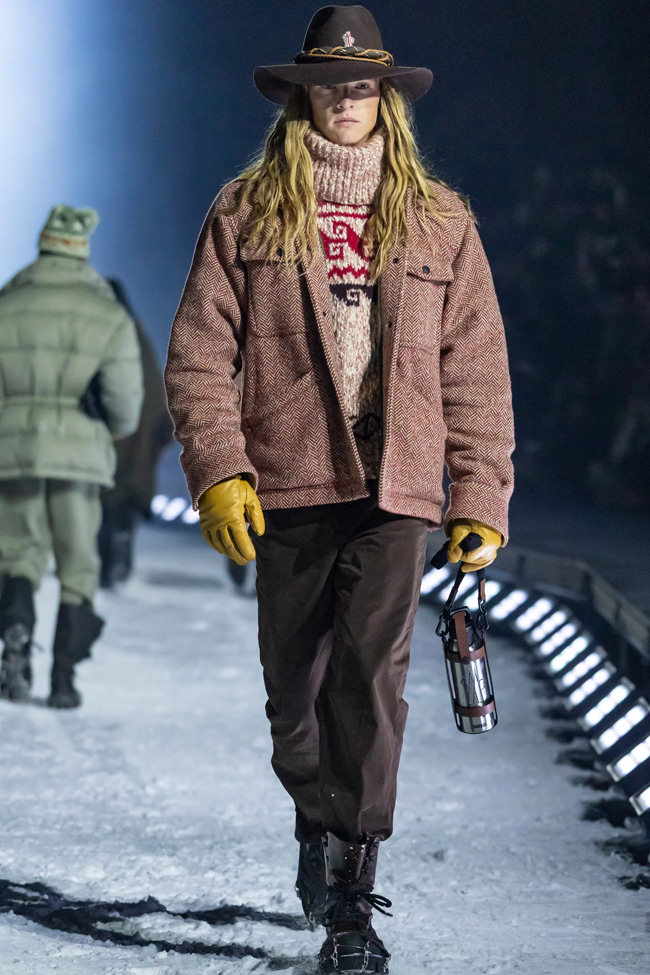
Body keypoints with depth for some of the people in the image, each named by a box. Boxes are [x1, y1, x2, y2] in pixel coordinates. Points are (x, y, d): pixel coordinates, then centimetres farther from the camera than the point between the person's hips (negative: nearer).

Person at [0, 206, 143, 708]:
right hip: (79, 457, -1)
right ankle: (64, 679, 6)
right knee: (78, 569, 11)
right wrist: (115, 427, 17)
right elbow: (125, 407, -5)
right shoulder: (110, 317, 0)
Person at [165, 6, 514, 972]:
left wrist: (482, 497, 5)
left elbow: (475, 368, 10)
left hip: (396, 486, -1)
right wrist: (218, 470, -9)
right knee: (294, 681, 8)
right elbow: (200, 351, 3)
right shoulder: (248, 213, 7)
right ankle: (319, 822, 38)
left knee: (371, 671, -13)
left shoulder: (439, 222, 10)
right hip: (288, 485, 1)